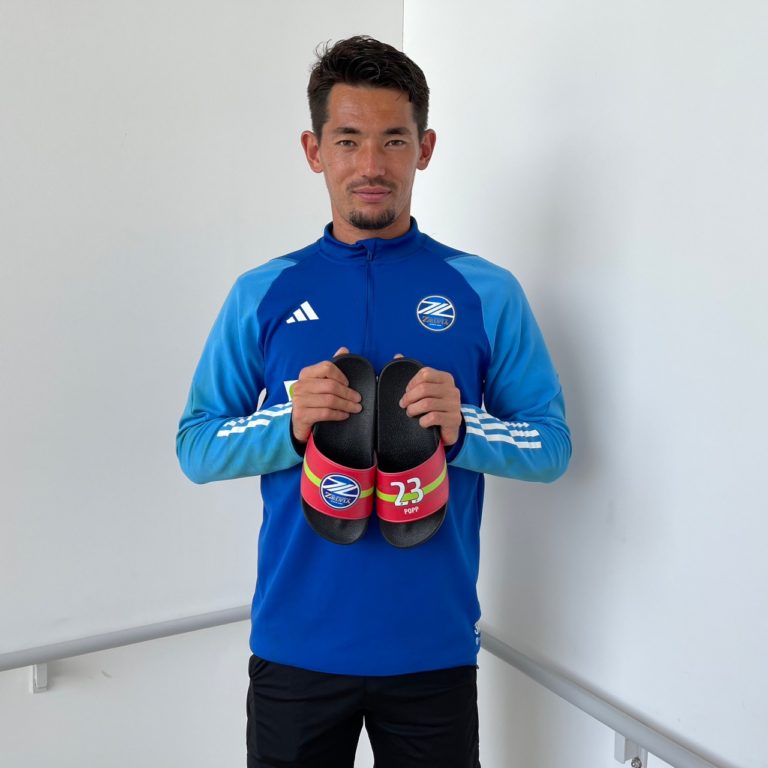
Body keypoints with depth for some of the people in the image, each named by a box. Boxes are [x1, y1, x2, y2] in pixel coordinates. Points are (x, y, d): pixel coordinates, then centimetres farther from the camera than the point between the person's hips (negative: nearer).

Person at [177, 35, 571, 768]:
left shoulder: (487, 292, -1)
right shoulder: (263, 293, 1)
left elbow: (551, 446, 0)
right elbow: (195, 448, 1)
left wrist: (462, 428, -20)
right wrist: (290, 423, -18)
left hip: (434, 646, 0)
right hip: (295, 645, 1)